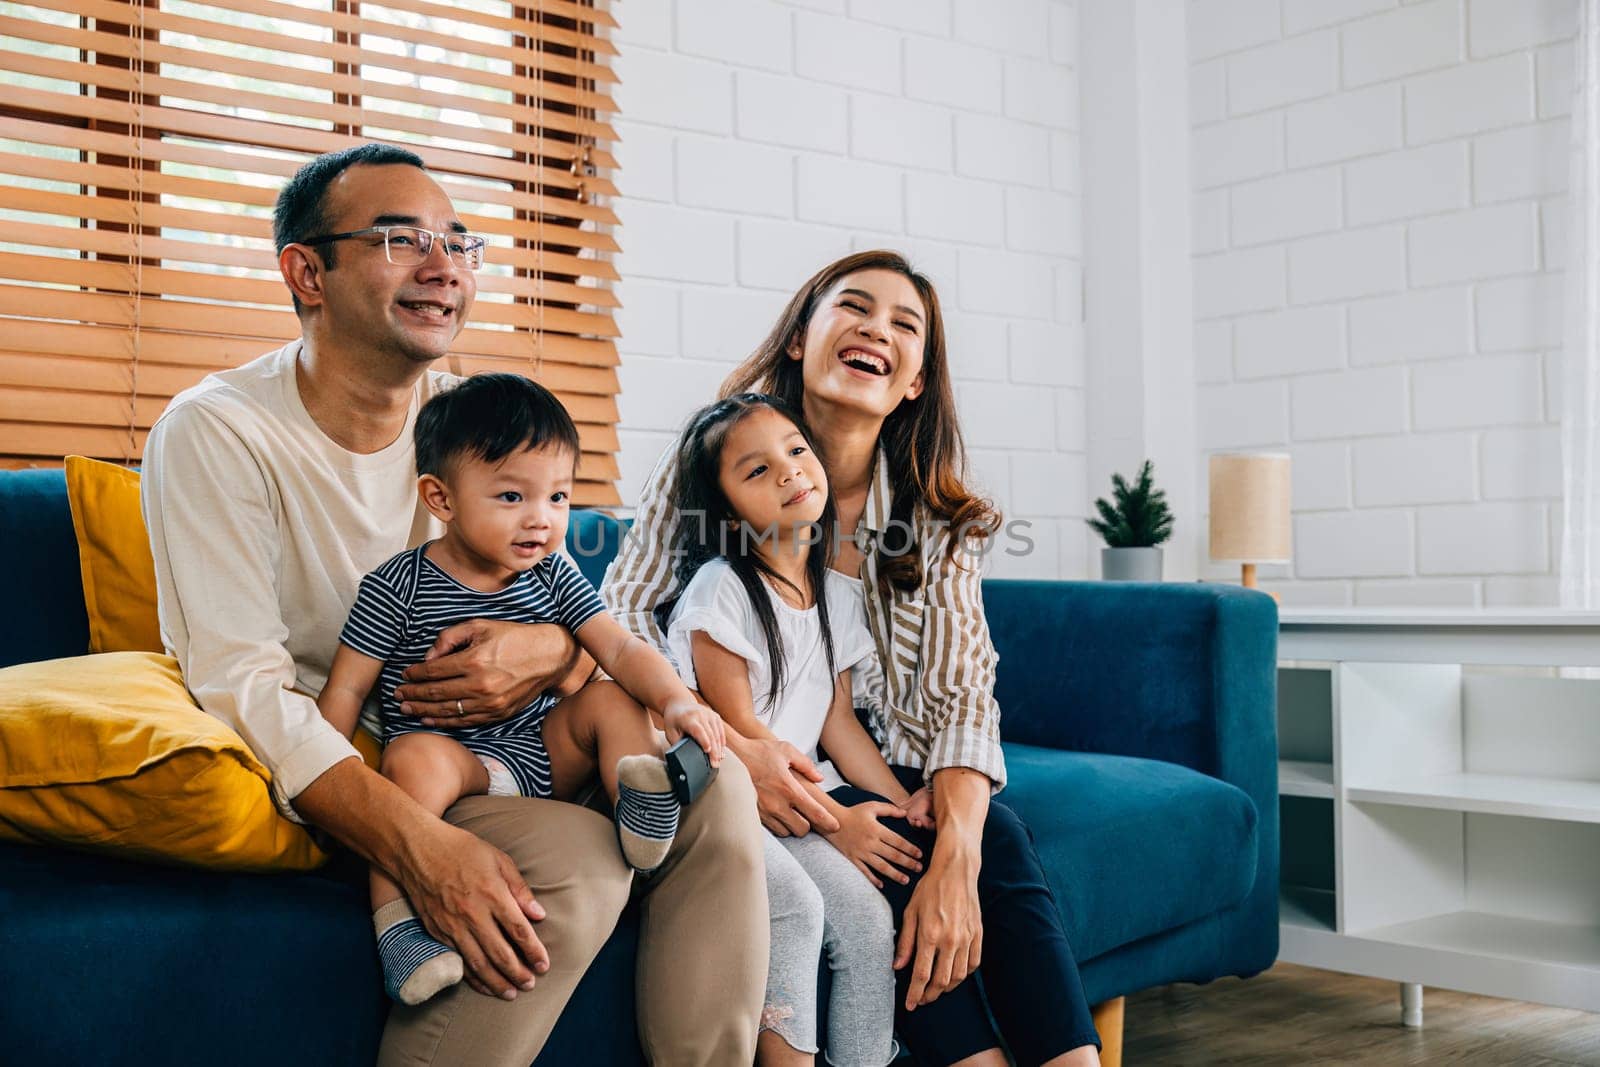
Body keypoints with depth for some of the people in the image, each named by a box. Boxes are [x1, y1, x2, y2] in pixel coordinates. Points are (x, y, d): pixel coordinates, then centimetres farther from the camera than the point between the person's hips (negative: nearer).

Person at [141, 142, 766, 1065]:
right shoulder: (217, 433, -12)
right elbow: (243, 688, -22)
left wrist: (551, 651, -19)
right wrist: (421, 845, -36)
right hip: (319, 781, -5)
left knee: (712, 784, -15)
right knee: (576, 863, -28)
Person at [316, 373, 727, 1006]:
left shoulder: (553, 578, 6)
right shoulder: (399, 588, -7)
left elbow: (621, 650, 0)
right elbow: (345, 691, -4)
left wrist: (675, 701, -20)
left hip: (540, 750, 5)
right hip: (450, 755, -5)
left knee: (611, 699, -7)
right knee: (416, 756, -34)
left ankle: (642, 807, -17)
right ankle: (395, 922, -35)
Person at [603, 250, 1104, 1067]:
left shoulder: (940, 517, 1)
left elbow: (959, 692, -9)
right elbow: (622, 615, -14)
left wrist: (955, 858, -27)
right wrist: (730, 744, -32)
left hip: (883, 768, 3)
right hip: (750, 775, -3)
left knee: (998, 839, -24)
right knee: (880, 842, -29)